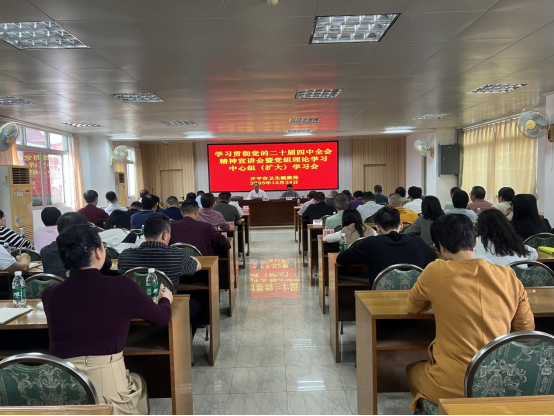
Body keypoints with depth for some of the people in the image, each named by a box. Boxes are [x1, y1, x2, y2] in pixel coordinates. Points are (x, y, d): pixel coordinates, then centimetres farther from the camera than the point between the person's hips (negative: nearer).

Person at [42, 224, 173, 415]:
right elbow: (162, 318, 4)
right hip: (108, 385, -3)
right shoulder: (122, 286, -12)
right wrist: (165, 299, 26)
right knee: (138, 384, 30)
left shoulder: (50, 294, -3)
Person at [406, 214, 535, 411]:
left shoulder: (436, 271, -12)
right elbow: (526, 329, 9)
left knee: (413, 370, 29)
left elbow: (413, 308, 7)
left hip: (452, 387, -4)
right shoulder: (509, 276, -2)